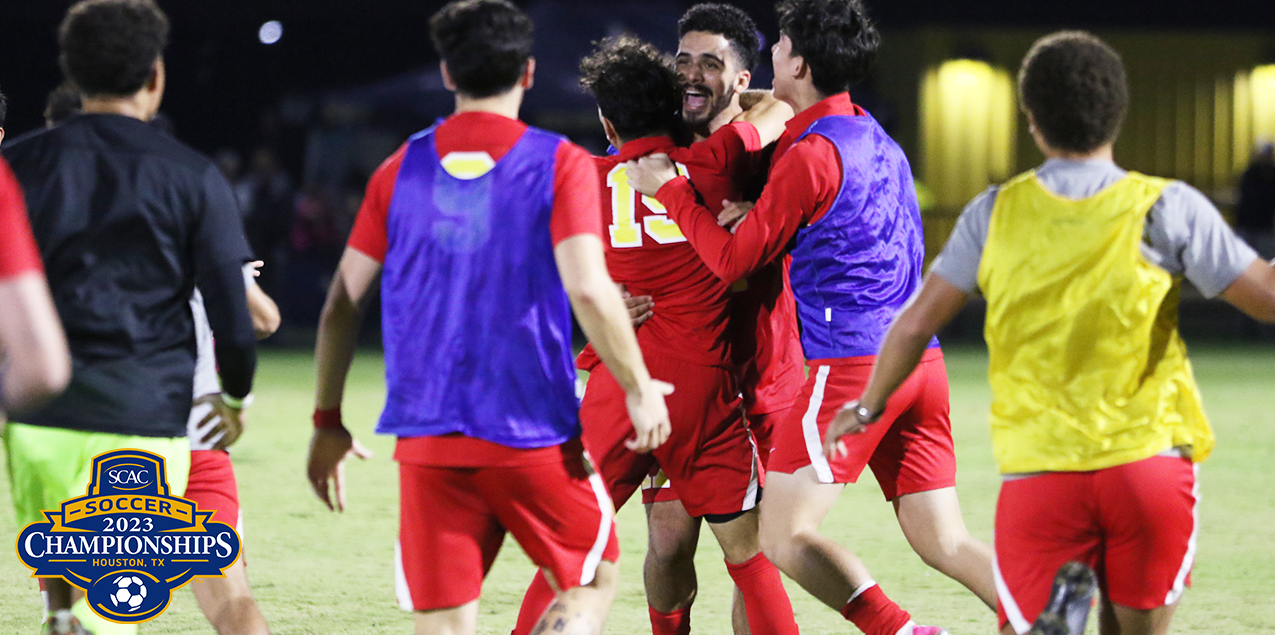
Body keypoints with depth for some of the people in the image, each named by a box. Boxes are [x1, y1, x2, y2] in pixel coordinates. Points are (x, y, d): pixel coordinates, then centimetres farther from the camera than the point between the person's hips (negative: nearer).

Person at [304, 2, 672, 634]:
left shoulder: (402, 171, 6)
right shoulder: (560, 164, -3)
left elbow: (342, 304, 7)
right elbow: (588, 289, -14)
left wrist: (327, 421, 17)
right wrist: (640, 389, -2)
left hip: (426, 437, 3)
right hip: (533, 432, -3)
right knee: (593, 582, 16)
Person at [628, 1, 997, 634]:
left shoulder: (812, 154, -10)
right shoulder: (875, 138, 16)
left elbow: (733, 260, -4)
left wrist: (668, 187, 7)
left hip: (851, 366, -8)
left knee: (785, 536, -3)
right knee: (944, 542, 6)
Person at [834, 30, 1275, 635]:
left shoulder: (997, 212, 3)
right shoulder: (1167, 208, -3)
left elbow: (915, 324, 8)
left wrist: (866, 406, 24)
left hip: (1039, 472, 0)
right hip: (1149, 460, 0)